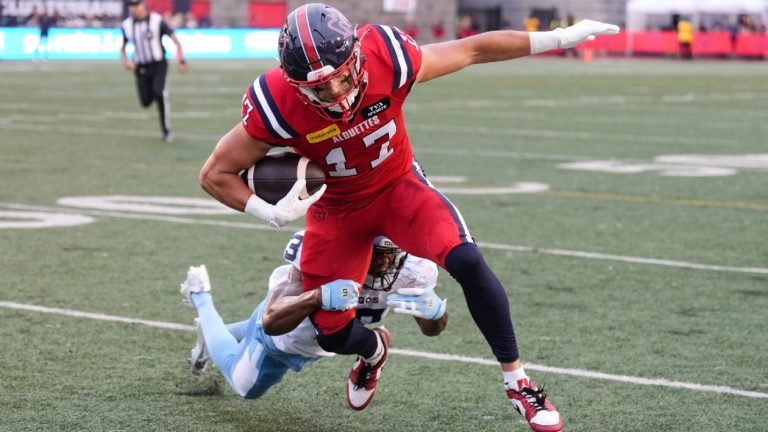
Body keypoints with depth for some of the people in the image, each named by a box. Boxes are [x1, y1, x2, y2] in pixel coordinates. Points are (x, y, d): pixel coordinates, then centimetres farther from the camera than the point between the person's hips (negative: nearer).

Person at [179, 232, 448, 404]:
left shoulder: (411, 269, -36)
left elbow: (432, 329, -23)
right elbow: (272, 322, -51)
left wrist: (433, 307, -48)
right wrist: (320, 297, -71)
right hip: (280, 330, -5)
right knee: (244, 386, 25)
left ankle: (210, 335, 60)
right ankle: (200, 297, 43)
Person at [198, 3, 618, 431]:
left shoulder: (386, 57, -30)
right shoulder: (278, 106, -31)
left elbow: (473, 49, -14)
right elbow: (216, 174, -19)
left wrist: (560, 38, -9)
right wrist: (271, 213, -34)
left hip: (399, 186, 0)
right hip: (337, 207, 0)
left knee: (466, 261, -26)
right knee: (334, 332, 0)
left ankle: (518, 383, -9)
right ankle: (374, 352, 42)